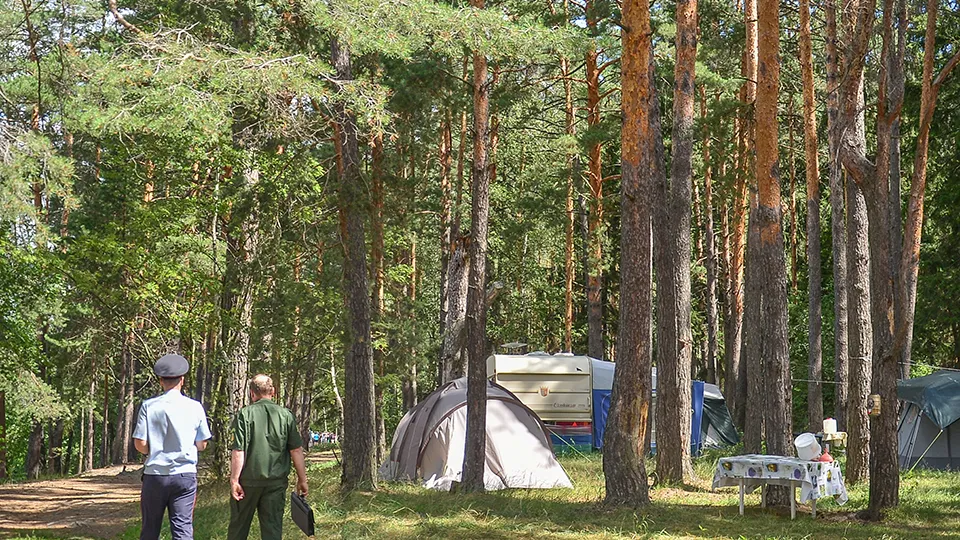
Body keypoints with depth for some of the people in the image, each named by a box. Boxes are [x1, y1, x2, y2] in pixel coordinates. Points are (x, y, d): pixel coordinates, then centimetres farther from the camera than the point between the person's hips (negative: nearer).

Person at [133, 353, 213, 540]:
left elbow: (140, 444, -5)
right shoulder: (195, 407, -2)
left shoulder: (149, 406, -5)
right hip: (185, 474, 0)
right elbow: (202, 445, 4)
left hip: (155, 473, 0)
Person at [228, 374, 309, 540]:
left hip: (249, 479, -2)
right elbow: (296, 450, 1)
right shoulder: (286, 415, 2)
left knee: (238, 526, 13)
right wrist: (302, 479, 9)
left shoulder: (244, 414, -6)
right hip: (277, 481, 2)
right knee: (273, 526, 5)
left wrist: (234, 480, -8)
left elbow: (238, 451, -12)